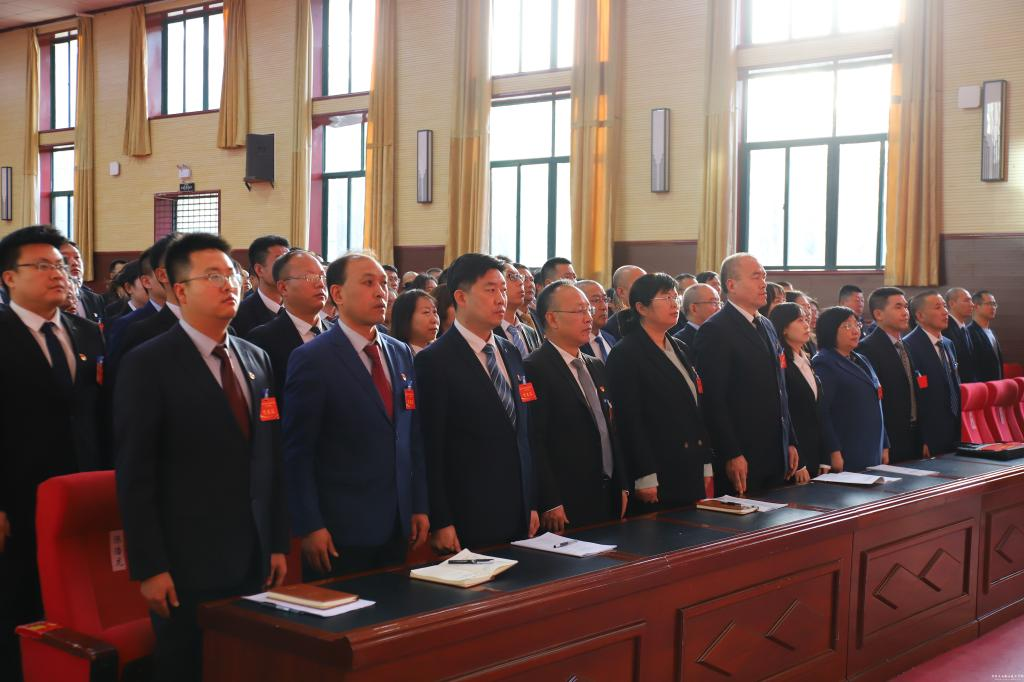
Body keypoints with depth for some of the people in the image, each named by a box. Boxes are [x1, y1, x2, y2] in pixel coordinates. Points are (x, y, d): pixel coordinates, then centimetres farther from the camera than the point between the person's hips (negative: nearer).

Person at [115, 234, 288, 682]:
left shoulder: (257, 360, 10)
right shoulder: (149, 364, -8)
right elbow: (135, 475, -11)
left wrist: (278, 544, 11)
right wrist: (149, 567, -14)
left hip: (254, 561, 5)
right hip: (186, 564, -5)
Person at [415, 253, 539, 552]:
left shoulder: (511, 354, 12)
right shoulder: (434, 361, -10)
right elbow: (431, 448, -12)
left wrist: (532, 504, 14)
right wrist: (440, 523, -14)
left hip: (519, 516, 6)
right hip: (467, 520, -6)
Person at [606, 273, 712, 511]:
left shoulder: (679, 349, 15)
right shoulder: (626, 354, -9)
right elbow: (629, 420, -15)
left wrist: (706, 466, 12)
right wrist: (645, 478, -18)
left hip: (691, 474, 7)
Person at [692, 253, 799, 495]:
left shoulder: (767, 326, 16)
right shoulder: (715, 331, -11)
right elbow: (713, 400, -16)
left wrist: (790, 442, 16)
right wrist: (731, 455, -19)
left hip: (776, 457, 8)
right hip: (741, 459, -8)